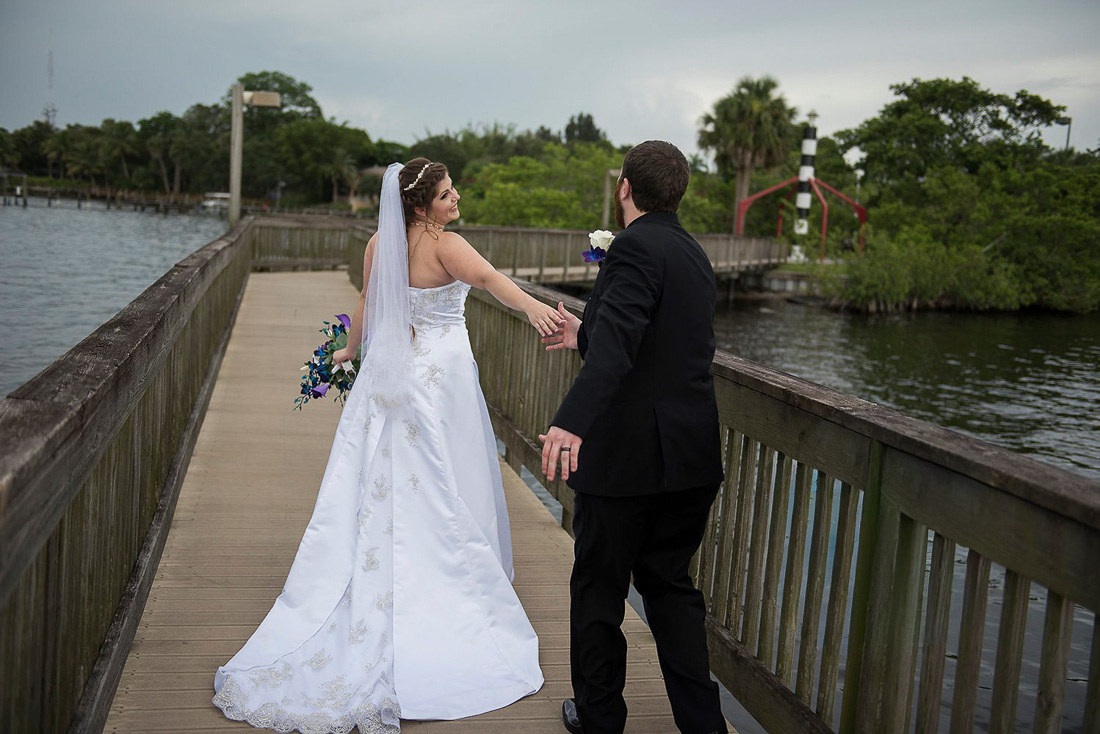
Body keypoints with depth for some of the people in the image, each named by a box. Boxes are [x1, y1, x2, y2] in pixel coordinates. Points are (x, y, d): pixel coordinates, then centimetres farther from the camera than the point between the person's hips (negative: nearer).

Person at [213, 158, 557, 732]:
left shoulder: (380, 243, 4)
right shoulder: (445, 245, -14)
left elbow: (366, 309, 13)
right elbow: (488, 277, -34)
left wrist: (349, 351, 30)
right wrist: (532, 306, -49)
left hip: (389, 376, 6)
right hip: (442, 372, -6)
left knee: (376, 494, 10)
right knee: (445, 497, 4)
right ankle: (450, 600, 15)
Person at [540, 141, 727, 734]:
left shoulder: (636, 248, -14)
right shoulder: (692, 254, 14)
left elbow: (617, 340, -32)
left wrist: (573, 419, -44)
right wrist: (585, 334, 37)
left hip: (626, 457, -8)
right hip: (691, 459, 8)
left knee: (598, 589, 9)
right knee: (669, 583, 19)